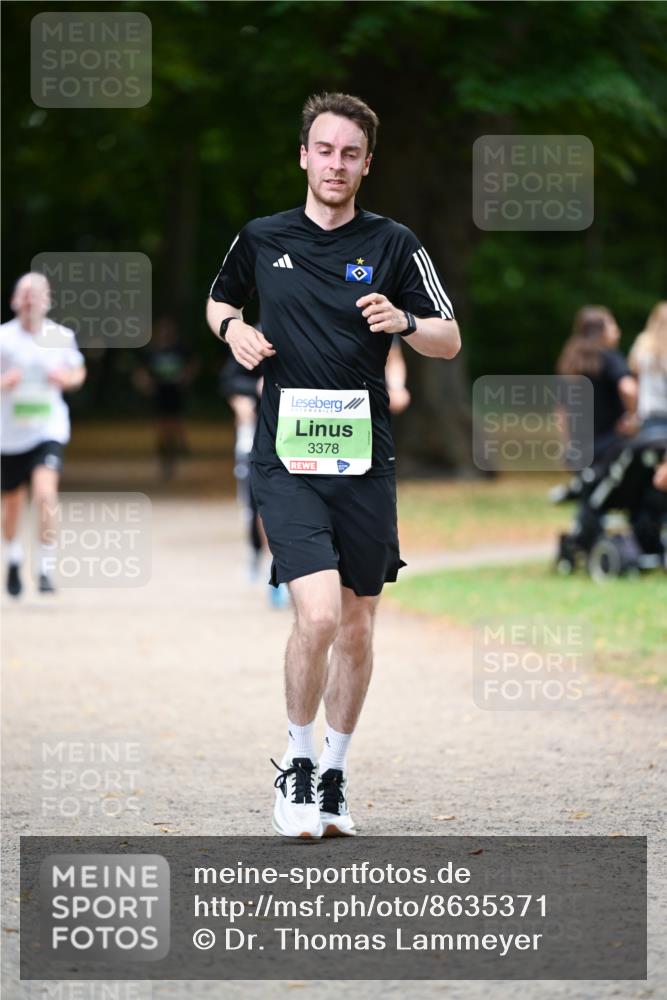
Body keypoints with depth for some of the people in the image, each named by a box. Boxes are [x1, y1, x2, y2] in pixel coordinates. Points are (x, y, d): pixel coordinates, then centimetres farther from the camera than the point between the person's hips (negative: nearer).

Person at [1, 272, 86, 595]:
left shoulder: (62, 337, 0)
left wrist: (67, 378, -6)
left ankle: (46, 569, -18)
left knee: (46, 495, -24)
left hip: (49, 431, -1)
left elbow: (79, 372, 17)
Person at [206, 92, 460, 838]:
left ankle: (334, 772, 25)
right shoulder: (261, 239, 5)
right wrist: (231, 328, 2)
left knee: (357, 626, 8)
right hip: (286, 457, -2)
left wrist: (402, 321, -16)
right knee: (318, 614, -17)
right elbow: (219, 300, 24)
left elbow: (449, 342, 4)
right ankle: (297, 764, 3)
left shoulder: (393, 245, 2)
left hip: (364, 458, 2)